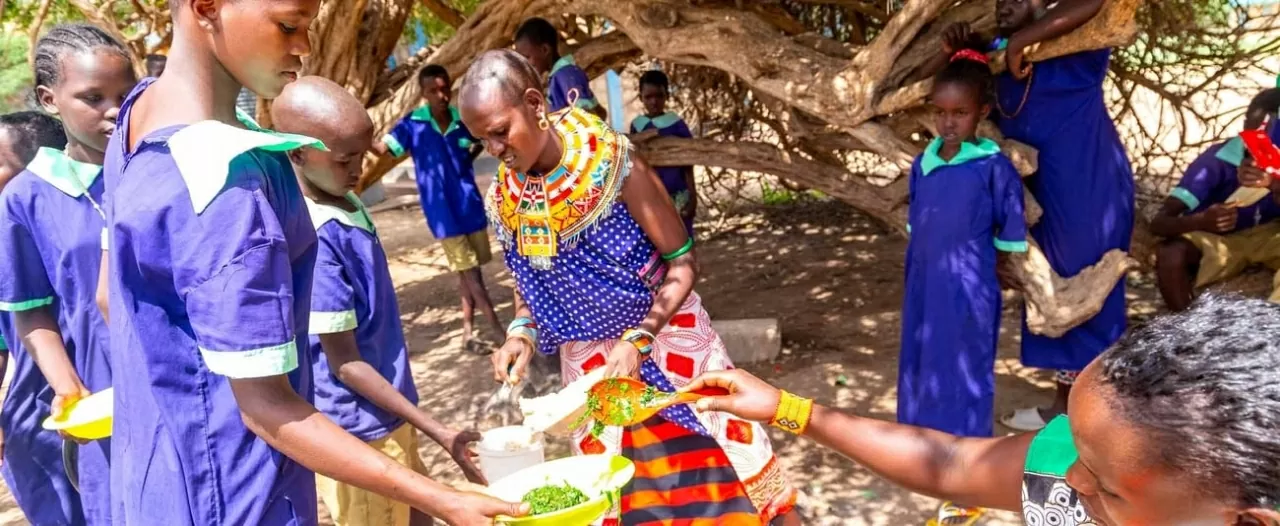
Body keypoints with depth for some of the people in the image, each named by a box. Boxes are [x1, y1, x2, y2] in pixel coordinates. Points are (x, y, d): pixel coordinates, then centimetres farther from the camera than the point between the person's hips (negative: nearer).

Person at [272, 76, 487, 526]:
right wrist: (437, 432, -20)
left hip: (386, 423, 9)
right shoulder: (313, 238, -25)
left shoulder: (347, 203, 2)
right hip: (359, 436, -8)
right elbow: (344, 363, -21)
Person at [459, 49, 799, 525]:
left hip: (666, 337, -4)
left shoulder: (612, 164, -23)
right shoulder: (505, 199, -9)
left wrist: (638, 339, -25)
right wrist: (522, 333, -11)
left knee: (715, 472, 8)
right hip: (588, 359, 4)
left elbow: (682, 262, -17)